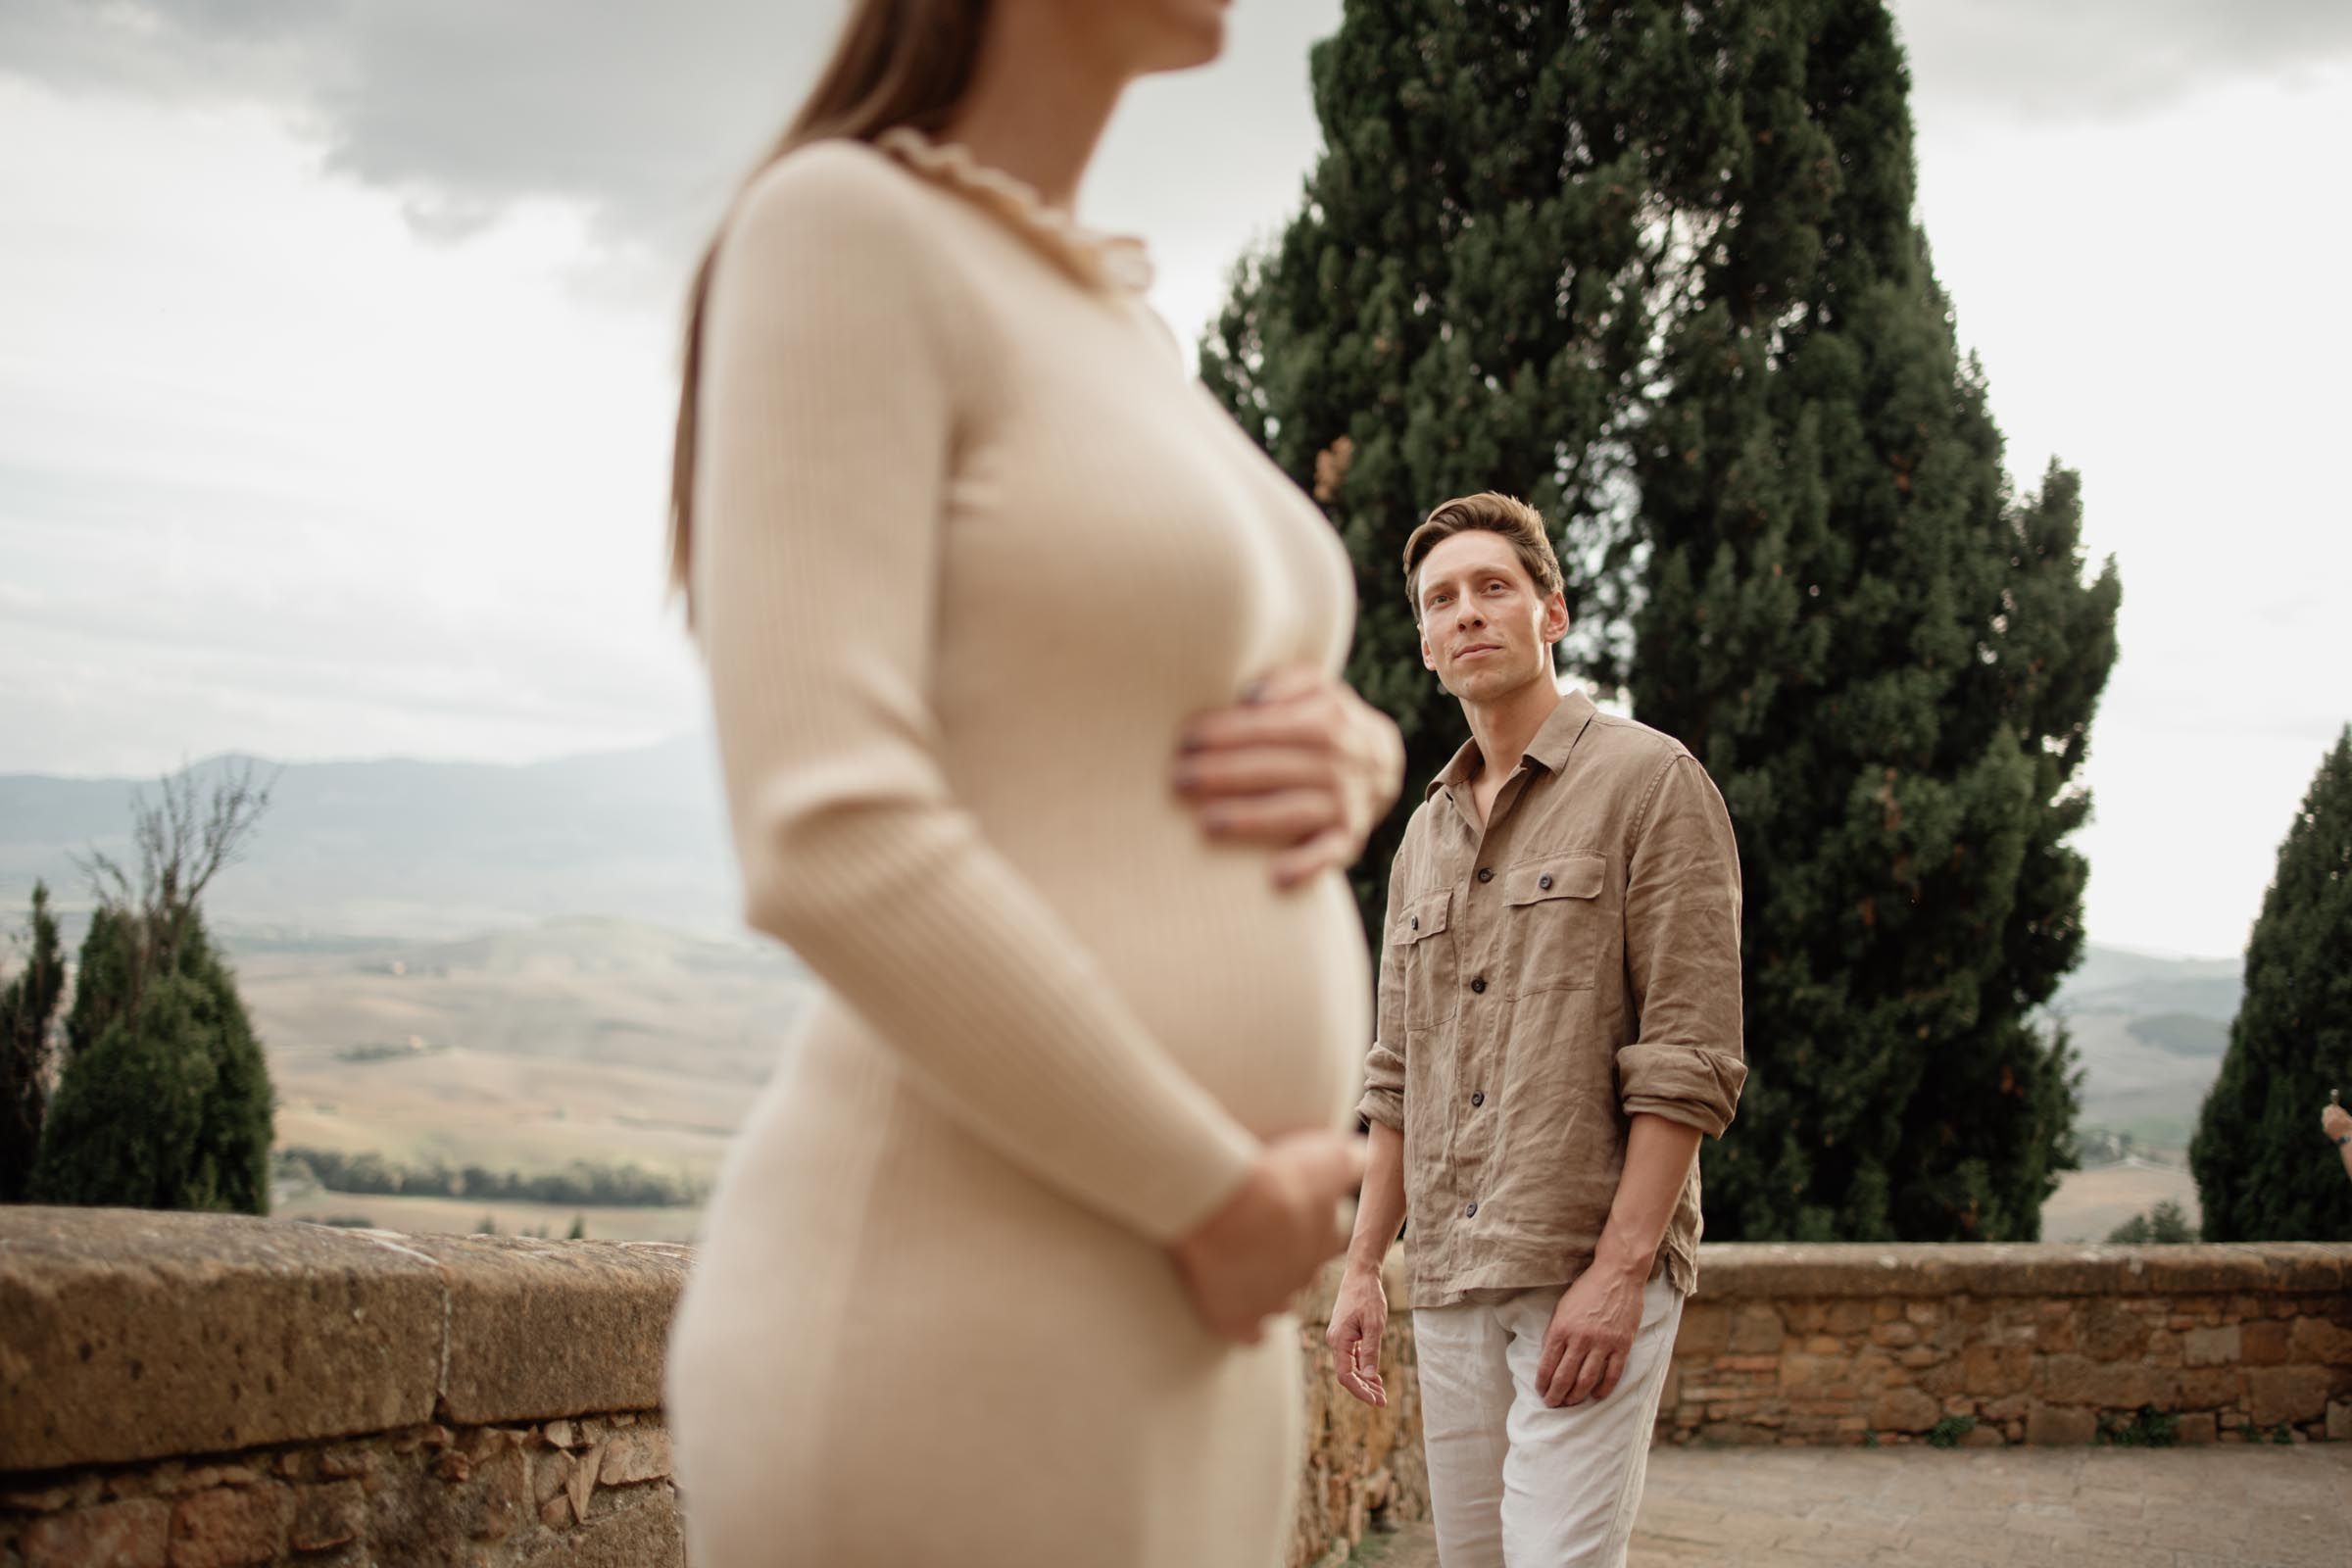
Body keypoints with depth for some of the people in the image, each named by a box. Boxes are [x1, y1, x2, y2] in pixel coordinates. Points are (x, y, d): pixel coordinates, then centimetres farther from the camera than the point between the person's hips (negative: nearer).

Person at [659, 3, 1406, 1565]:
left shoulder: (1110, 331, 18)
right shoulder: (835, 229, -10)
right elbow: (835, 849, -20)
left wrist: (1342, 764, 0)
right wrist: (1231, 1205, -11)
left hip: (1154, 1328, 9)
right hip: (953, 1352, -9)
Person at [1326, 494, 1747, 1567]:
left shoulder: (1650, 782, -3)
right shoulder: (1424, 838, 18)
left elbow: (1690, 1054, -11)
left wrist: (1619, 1268, -18)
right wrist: (1362, 1265, 14)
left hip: (1592, 1272, -7)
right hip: (1451, 1280, 7)